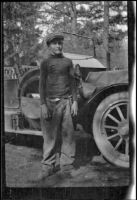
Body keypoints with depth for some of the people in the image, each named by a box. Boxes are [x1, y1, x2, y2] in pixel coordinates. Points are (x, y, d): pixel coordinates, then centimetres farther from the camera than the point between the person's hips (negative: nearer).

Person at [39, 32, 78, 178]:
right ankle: (48, 165, 8)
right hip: (51, 102, -2)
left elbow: (72, 82, 14)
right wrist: (43, 105, -6)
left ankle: (67, 164, 10)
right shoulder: (46, 62, 6)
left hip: (66, 101, 2)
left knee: (67, 133, 1)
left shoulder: (68, 61, 13)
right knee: (50, 135, -1)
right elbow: (42, 84, 2)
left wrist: (75, 101, 6)